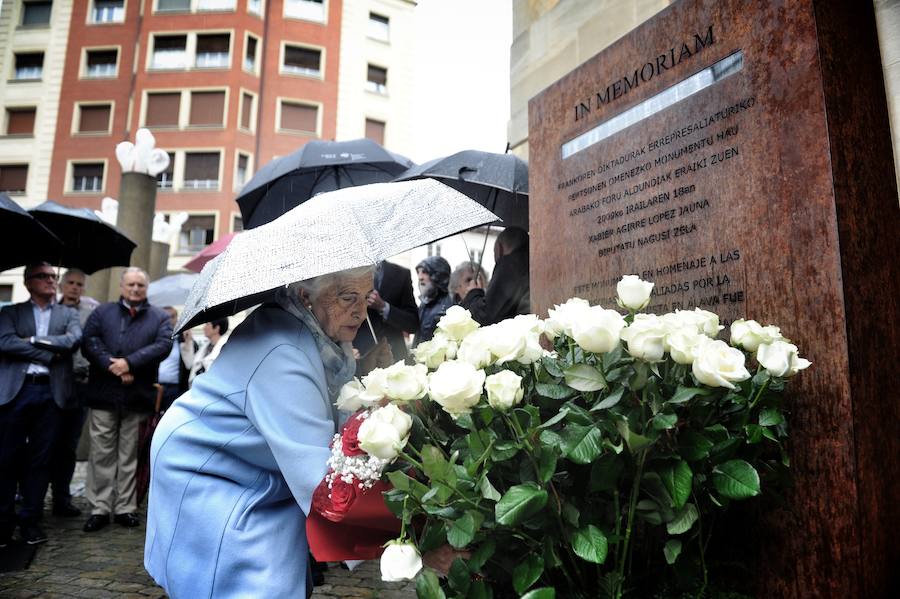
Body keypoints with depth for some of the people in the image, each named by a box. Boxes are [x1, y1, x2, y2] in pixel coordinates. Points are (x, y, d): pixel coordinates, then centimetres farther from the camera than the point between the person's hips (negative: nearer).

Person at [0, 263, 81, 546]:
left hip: (51, 392, 1)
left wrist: (34, 340, -8)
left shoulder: (68, 314, 14)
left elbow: (74, 340, -5)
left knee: (40, 459, 5)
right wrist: (50, 354, -11)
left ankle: (31, 519, 15)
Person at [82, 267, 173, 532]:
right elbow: (90, 339, -2)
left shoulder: (160, 317, 10)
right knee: (102, 453, 3)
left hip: (138, 396, 0)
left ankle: (125, 507, 14)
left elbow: (163, 345, -5)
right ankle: (99, 508, 11)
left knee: (129, 455, 6)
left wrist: (129, 363, -16)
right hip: (104, 393, 1)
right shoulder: (103, 312, 13)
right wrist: (112, 366, -15)